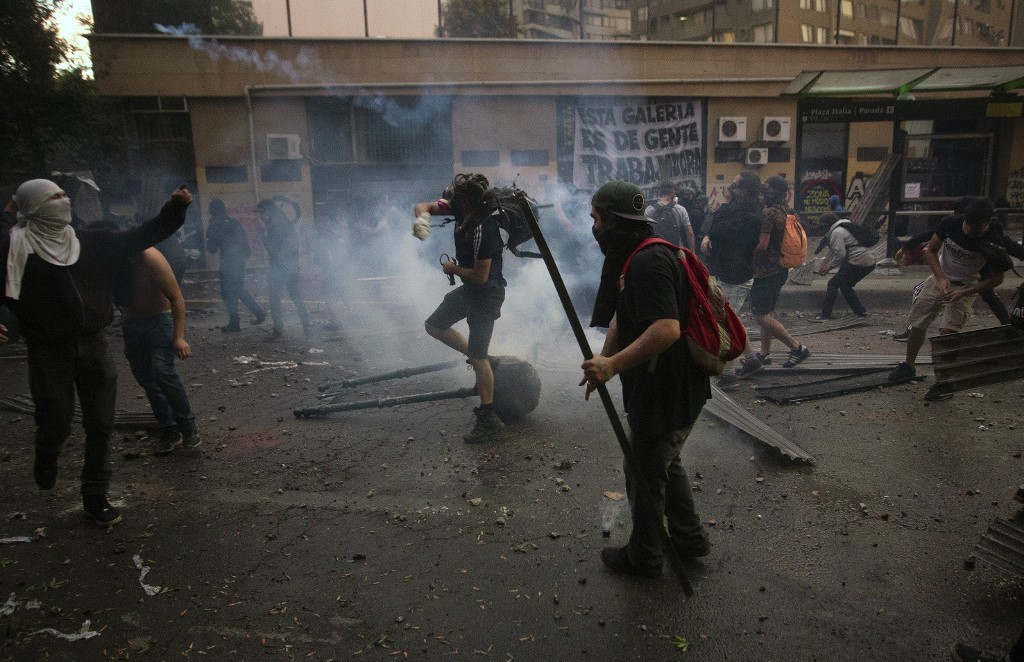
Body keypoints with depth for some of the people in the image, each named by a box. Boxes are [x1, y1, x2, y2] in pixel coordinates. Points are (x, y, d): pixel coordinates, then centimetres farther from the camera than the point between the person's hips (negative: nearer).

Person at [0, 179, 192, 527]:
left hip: (93, 345, 4)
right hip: (49, 352, -3)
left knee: (100, 425, 6)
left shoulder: (91, 242, 5)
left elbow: (140, 237, 9)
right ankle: (46, 459, 44)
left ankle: (95, 498, 20)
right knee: (56, 423, 6)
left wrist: (174, 208, 2)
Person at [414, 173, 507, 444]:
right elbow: (423, 206, 3)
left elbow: (480, 276, -28)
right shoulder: (461, 208, -6)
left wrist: (452, 269, -10)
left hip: (487, 293, -9)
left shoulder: (481, 229, -31)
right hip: (469, 289, 9)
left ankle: (489, 419, 6)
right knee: (434, 326, 17)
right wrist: (422, 216, -22)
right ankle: (481, 360, 27)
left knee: (478, 356, -6)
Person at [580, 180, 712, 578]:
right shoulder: (631, 257, 9)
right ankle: (690, 539, 42)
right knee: (666, 462, 26)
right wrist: (604, 361, 8)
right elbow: (622, 319, 16)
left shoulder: (648, 262, -25)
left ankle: (644, 557, 28)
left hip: (665, 392, -10)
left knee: (645, 471, 8)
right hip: (677, 387, 10)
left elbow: (667, 330, -35)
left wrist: (614, 364, -32)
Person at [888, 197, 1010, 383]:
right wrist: (941, 278, -20)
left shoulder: (992, 242, -24)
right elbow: (930, 251, -6)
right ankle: (908, 366, 26)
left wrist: (964, 293, -23)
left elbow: (997, 279, -12)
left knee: (947, 330, -21)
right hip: (940, 279, 3)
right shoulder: (951, 223, -20)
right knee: (916, 323, 5)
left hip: (965, 287, -3)